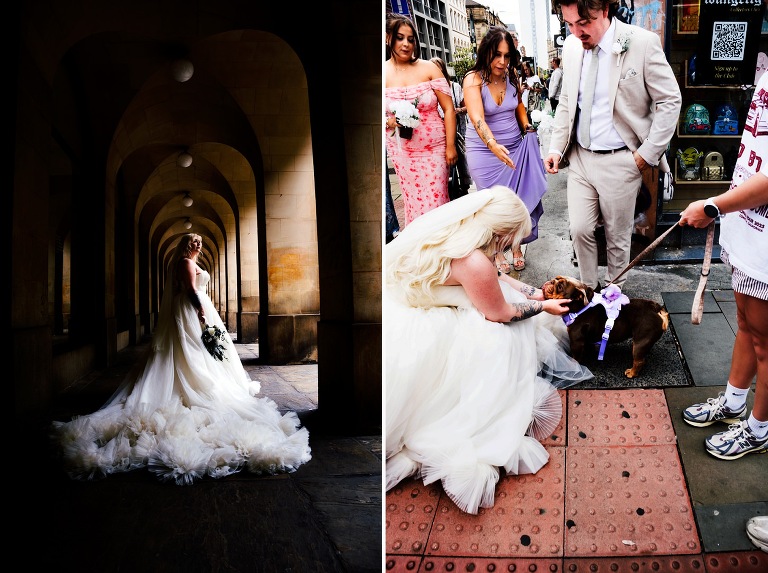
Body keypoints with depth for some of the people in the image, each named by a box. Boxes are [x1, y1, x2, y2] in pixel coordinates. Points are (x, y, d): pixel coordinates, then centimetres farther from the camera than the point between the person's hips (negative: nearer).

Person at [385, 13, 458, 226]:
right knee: (413, 203, 9)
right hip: (402, 151, 1)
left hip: (434, 148, -1)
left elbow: (448, 108, -2)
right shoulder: (383, 73, -1)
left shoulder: (428, 68, -3)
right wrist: (389, 122, -20)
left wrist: (450, 146, -7)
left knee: (436, 202, -1)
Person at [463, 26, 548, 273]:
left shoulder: (512, 76, -1)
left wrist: (527, 128, 7)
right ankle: (498, 252, 18)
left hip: (516, 148, 4)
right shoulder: (474, 79, -17)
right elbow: (477, 118, -32)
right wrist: (493, 145, -48)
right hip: (485, 151, -4)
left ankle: (517, 247, 24)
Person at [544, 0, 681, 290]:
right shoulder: (571, 46, 1)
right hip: (580, 157, 4)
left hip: (620, 160, -4)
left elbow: (670, 101, -8)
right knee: (580, 229, 4)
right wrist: (556, 147, 5)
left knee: (618, 235, 9)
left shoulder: (642, 43, -13)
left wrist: (647, 154, -10)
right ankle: (589, 288, 25)